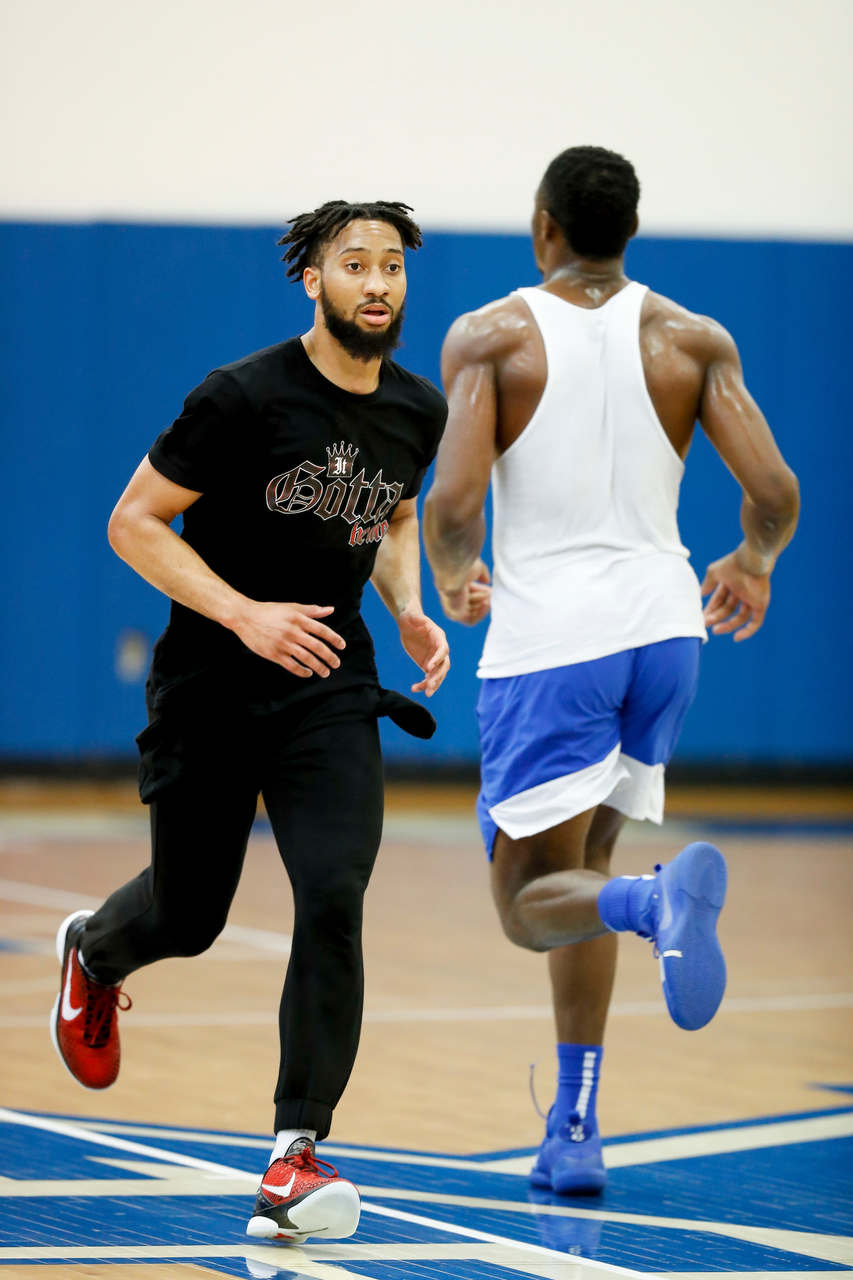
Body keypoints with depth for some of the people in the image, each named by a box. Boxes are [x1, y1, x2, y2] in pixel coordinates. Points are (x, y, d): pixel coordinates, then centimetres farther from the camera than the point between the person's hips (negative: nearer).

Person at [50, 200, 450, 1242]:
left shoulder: (420, 412, 2)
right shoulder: (245, 396, -16)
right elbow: (134, 523, -13)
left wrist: (408, 610, 2)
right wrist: (245, 615, -23)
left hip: (330, 687, 3)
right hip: (210, 686, -3)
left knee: (332, 899, -18)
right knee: (188, 915, 12)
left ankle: (295, 1155, -13)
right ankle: (92, 954, 51)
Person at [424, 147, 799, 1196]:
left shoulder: (490, 336, -2)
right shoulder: (694, 341, 4)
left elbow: (451, 501, -14)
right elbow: (775, 494, -4)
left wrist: (451, 581, 8)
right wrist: (753, 566, 18)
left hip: (546, 638, -4)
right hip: (661, 625, 4)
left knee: (532, 903, 2)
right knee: (577, 868, 21)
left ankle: (659, 898, -34)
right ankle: (573, 1131, 15)